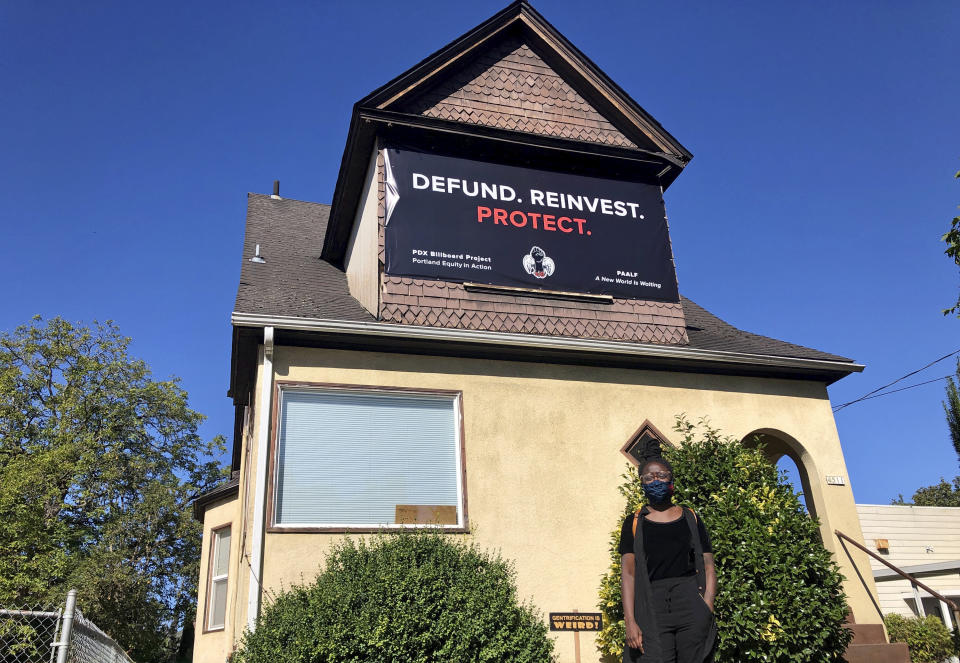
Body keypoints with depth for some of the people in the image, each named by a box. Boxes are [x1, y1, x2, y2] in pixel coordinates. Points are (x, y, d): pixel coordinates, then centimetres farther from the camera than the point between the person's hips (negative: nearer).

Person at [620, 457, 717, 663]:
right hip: (652, 608, -1)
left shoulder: (691, 519, 15)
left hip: (690, 600, 1)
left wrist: (707, 609, -8)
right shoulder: (634, 523, 12)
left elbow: (709, 568, 9)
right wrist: (630, 621, -8)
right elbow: (628, 572, 4)